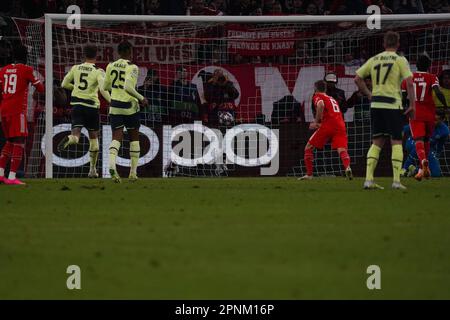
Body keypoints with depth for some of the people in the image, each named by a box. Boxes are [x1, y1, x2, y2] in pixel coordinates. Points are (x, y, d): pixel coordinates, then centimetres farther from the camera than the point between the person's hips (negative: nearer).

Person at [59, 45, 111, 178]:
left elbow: (64, 84, 13)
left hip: (76, 104, 1)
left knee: (75, 135, -7)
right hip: (91, 105, -1)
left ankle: (69, 139, -47)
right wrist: (112, 102, -12)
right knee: (93, 137, 17)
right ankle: (93, 169, 23)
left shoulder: (75, 68, 5)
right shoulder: (98, 71, -6)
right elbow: (103, 89, -20)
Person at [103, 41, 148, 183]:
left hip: (115, 106, 3)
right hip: (130, 107, -3)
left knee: (116, 138, -1)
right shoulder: (132, 67, -11)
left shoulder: (111, 66, 4)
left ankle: (112, 164, -29)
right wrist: (141, 98, -12)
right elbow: (128, 87, -23)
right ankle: (133, 172, 14)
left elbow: (106, 87, 13)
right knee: (134, 138, 13)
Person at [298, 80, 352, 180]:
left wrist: (316, 122, -6)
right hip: (340, 125, 5)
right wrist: (318, 123, 39)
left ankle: (309, 174, 10)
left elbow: (321, 105, -13)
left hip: (328, 125, -5)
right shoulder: (333, 99, 31)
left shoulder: (317, 96, 10)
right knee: (342, 149, -10)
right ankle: (347, 167, -42)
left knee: (309, 147, 12)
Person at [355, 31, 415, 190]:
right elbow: (409, 82, -10)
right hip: (393, 104, -4)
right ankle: (396, 180, -6)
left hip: (375, 104, 4)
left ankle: (368, 179, 0)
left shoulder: (373, 60, 11)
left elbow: (357, 78, 11)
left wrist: (369, 94, 14)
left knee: (377, 142, 10)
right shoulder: (400, 60, -2)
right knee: (396, 142, 1)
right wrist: (412, 105, -5)